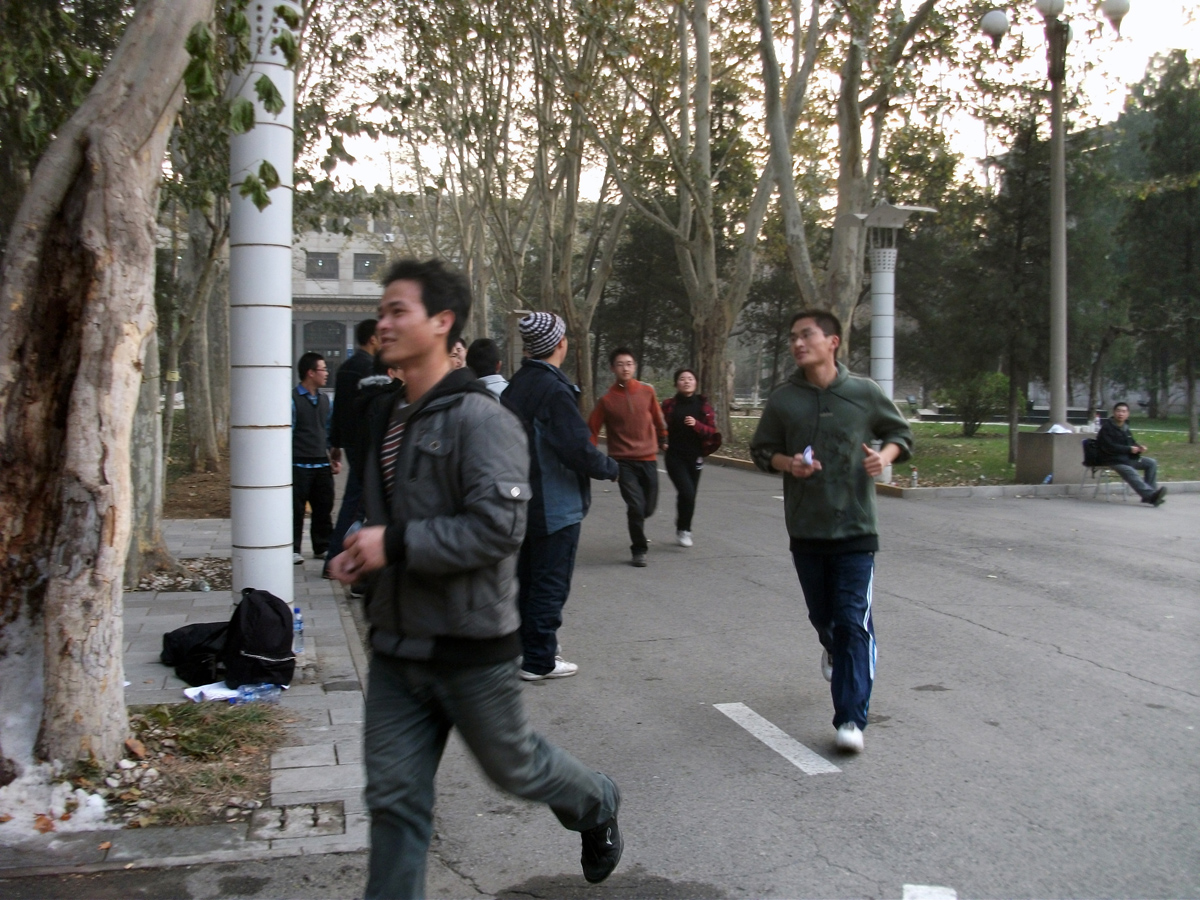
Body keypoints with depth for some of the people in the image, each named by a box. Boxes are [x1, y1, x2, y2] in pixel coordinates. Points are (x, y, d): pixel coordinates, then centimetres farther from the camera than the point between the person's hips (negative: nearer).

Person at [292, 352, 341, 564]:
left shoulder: (324, 400, 13)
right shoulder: (293, 400, -8)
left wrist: (335, 457, 14)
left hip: (322, 465, 6)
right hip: (299, 465, -6)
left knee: (324, 508, 9)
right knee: (296, 510, 1)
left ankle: (322, 547, 20)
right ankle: (293, 549, 10)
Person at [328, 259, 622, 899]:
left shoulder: (479, 419, -17)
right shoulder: (390, 418, 10)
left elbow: (499, 526, -27)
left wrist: (395, 545, -24)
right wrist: (357, 552, 4)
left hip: (469, 644, -6)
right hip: (397, 643, 7)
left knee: (513, 764, 15)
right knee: (394, 793, 8)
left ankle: (597, 807, 45)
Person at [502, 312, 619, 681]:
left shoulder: (516, 385, 6)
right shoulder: (555, 390, -21)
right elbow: (577, 449, -25)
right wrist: (611, 468, -8)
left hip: (524, 502, 9)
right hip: (556, 506, -9)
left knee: (527, 578, 19)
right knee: (550, 584, 1)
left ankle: (524, 647, 30)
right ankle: (539, 660, 8)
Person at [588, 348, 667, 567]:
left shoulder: (647, 392, 0)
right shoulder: (607, 400, -6)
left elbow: (657, 418, 15)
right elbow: (592, 430, -1)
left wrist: (662, 440, 25)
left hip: (648, 459, 3)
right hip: (623, 461, -3)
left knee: (648, 507, 9)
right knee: (636, 505, -11)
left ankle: (637, 529, 43)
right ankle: (639, 550, 7)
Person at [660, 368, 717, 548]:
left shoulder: (703, 406, 1)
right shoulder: (669, 404, -3)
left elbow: (712, 432, -3)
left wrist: (696, 425, -18)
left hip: (695, 457, 3)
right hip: (675, 457, -3)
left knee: (690, 495, 10)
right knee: (687, 492, -17)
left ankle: (685, 530, 31)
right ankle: (683, 529, 2)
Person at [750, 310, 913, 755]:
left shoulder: (864, 393, -4)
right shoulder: (783, 400, -2)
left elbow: (901, 433, 11)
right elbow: (761, 450, 8)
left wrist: (885, 455, -11)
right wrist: (787, 463, -13)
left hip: (855, 528, -2)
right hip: (805, 529, 2)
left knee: (854, 622, -8)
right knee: (822, 614, 18)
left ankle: (851, 718, -3)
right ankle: (832, 649, 53)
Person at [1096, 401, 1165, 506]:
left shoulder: (1125, 427, 17)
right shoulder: (1107, 427, -9)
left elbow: (1131, 442, 28)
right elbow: (1109, 447, -19)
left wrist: (1138, 447, 4)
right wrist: (1129, 449, -19)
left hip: (1127, 458, 9)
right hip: (1113, 461, -9)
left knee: (1152, 463, -6)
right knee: (1130, 471, -34)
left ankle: (1149, 495, -14)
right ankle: (1150, 495, -49)